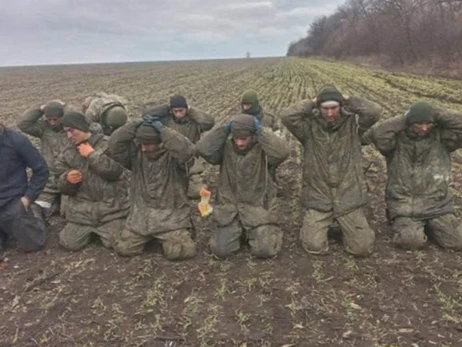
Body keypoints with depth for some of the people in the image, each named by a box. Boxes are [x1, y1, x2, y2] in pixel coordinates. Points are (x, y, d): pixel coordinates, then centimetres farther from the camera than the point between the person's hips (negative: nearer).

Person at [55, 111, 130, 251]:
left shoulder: (107, 144, -6)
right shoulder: (66, 154, 7)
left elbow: (114, 171, -21)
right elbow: (63, 187, 6)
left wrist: (92, 154, -18)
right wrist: (67, 179, -18)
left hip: (112, 206, -4)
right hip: (82, 208, 4)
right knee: (69, 244, -1)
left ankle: (106, 229, 24)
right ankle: (91, 230, 29)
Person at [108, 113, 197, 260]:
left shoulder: (173, 155, -13)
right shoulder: (136, 152, -1)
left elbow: (187, 150, -35)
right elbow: (114, 146, -15)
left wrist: (161, 129, -31)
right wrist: (136, 125, -21)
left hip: (171, 215, -4)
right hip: (141, 215, 4)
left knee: (177, 252, -17)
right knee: (123, 248, -1)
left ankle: (184, 233, 18)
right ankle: (148, 237, 29)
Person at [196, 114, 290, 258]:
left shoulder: (263, 149, -9)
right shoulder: (226, 148, -2)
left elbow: (282, 152, -30)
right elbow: (203, 149, -17)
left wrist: (261, 130, -23)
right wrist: (224, 129, -16)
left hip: (258, 209, -2)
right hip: (230, 209, 2)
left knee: (264, 250, -12)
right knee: (220, 250, -6)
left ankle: (270, 231, 23)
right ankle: (239, 231, 26)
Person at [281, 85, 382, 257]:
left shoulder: (353, 124, -2)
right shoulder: (309, 127, -4)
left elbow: (375, 111, -18)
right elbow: (286, 116, -19)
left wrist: (349, 100, -8)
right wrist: (311, 103, -10)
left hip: (349, 198, 1)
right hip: (318, 199, 0)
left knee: (363, 247, -1)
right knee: (314, 246, -9)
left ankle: (346, 226, 31)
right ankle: (318, 225, 25)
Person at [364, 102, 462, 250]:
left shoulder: (441, 136, 1)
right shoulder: (397, 139, -6)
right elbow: (376, 134, -25)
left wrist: (437, 114, -11)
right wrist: (403, 119, -18)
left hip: (437, 204, 3)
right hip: (405, 205, -3)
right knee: (411, 241, -23)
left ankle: (430, 225, 22)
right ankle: (402, 223, 11)